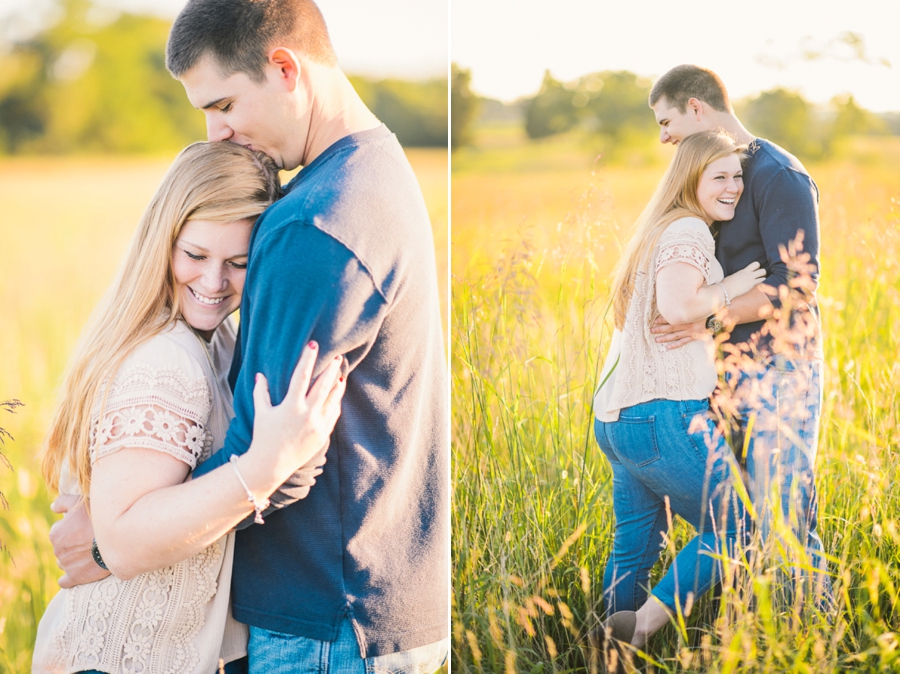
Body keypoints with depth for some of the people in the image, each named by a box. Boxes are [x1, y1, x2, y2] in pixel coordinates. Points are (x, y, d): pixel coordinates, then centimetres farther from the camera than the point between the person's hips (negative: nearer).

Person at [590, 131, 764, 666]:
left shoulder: (661, 230, 21)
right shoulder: (689, 231, -9)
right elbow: (678, 306, -24)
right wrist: (731, 288, -10)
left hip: (617, 419, 9)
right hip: (666, 415, -9)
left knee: (635, 549, 15)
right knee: (732, 528, 1)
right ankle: (646, 622, -10)